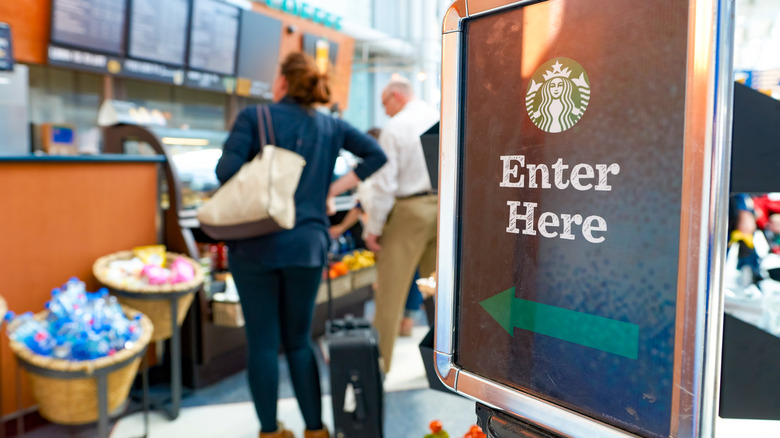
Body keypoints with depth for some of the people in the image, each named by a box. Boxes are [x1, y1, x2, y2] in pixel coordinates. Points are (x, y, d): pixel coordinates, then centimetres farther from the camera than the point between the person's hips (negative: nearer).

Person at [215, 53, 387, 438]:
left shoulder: (254, 117, -2)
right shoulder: (329, 126, 9)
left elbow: (226, 170, -14)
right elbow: (376, 156, 11)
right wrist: (334, 189, 10)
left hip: (255, 245, -3)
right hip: (306, 246, 3)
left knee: (262, 342, 8)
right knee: (299, 340, 15)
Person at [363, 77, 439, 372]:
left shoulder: (394, 128, -8)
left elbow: (384, 182, -12)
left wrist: (373, 228, -7)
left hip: (409, 210, -5)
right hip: (446, 206, 6)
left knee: (390, 291, 3)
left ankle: (380, 361, 10)